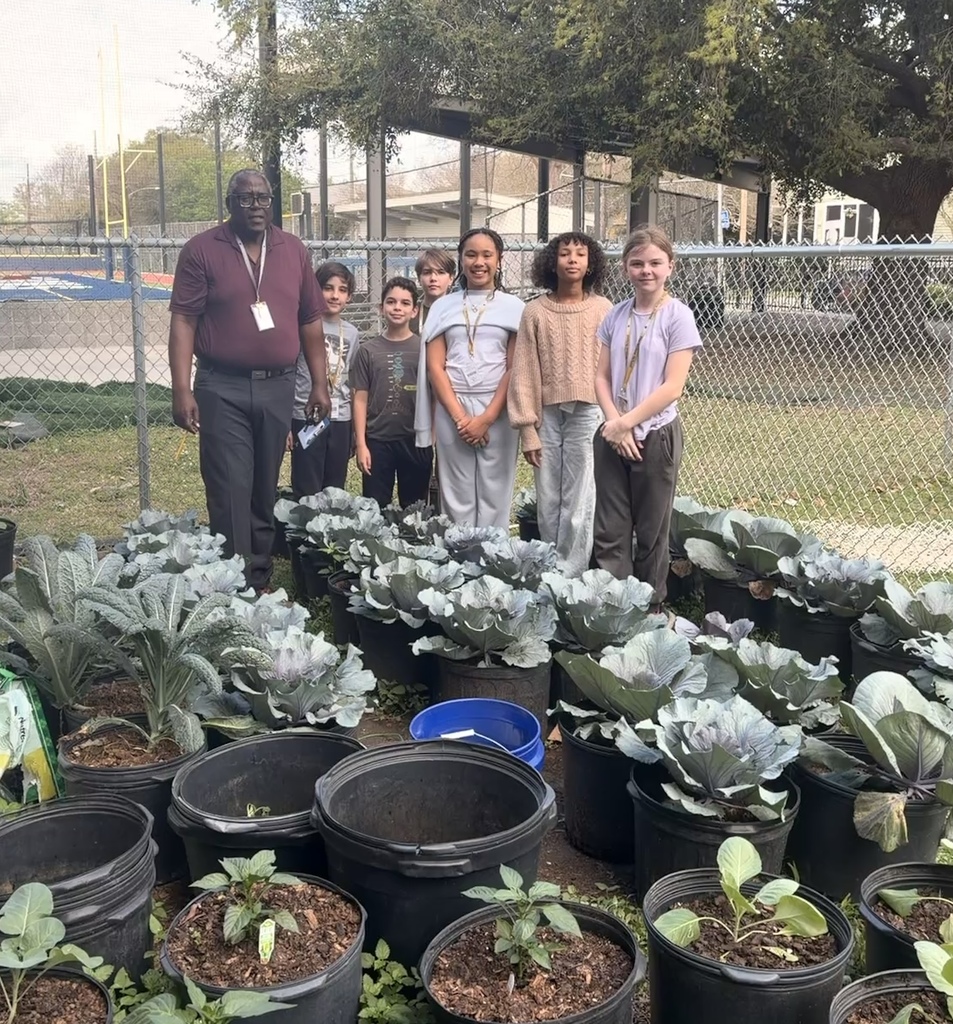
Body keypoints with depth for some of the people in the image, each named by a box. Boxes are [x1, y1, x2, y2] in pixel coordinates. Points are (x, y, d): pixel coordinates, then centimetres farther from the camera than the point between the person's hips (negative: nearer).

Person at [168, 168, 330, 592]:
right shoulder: (201, 250, -2)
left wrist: (320, 383, 8)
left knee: (265, 491, 12)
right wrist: (181, 390, -14)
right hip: (223, 388, -3)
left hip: (278, 387, 4)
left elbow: (310, 322, 12)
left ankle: (260, 580, 23)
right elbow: (183, 322, -6)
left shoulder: (294, 251, 9)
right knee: (230, 491, -4)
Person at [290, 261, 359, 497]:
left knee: (335, 491, 11)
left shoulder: (352, 333, 9)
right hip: (306, 418, -4)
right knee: (307, 493, 1)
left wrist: (355, 427, 14)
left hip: (341, 420, 4)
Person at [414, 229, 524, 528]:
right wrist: (460, 416, -8)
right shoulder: (443, 307, 10)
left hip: (498, 411, -1)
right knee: (457, 495, 3)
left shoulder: (513, 307, 6)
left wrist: (487, 417, -10)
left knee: (494, 495, 0)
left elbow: (515, 368, -1)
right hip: (451, 410, 1)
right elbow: (434, 366, 3)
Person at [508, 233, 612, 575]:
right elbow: (524, 373, 1)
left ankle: (570, 576, 11)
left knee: (578, 503, 1)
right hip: (547, 415, 1)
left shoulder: (603, 309, 1)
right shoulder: (535, 312, 2)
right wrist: (527, 428, -3)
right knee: (548, 503, 9)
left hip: (588, 414, -1)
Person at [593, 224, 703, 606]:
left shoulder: (678, 317, -8)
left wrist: (626, 423, -12)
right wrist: (614, 422, -11)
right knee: (609, 532, 5)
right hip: (612, 436, 4)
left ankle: (649, 612, 21)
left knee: (650, 533, 7)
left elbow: (672, 387, -13)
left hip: (656, 436, -4)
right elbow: (602, 377, 4)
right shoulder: (616, 315, 5)